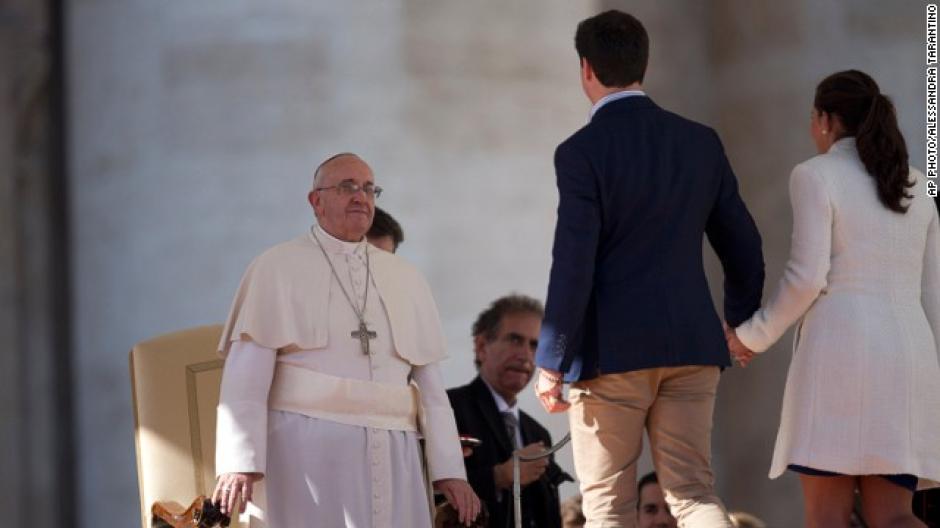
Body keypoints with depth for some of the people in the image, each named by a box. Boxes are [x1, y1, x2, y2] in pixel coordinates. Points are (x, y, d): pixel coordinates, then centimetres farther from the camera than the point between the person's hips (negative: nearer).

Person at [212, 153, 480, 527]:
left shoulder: (405, 279, 17)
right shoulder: (278, 269, 5)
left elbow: (430, 383, 15)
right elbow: (245, 375, -3)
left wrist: (449, 469, 7)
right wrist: (240, 461, -13)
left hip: (392, 456, 4)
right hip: (308, 452, -4)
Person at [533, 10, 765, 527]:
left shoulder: (582, 151, -9)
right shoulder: (701, 142, 7)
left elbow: (573, 265, -14)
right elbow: (742, 245, 13)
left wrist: (551, 362, -7)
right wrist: (744, 322, 30)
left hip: (612, 349, -5)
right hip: (691, 345, 5)